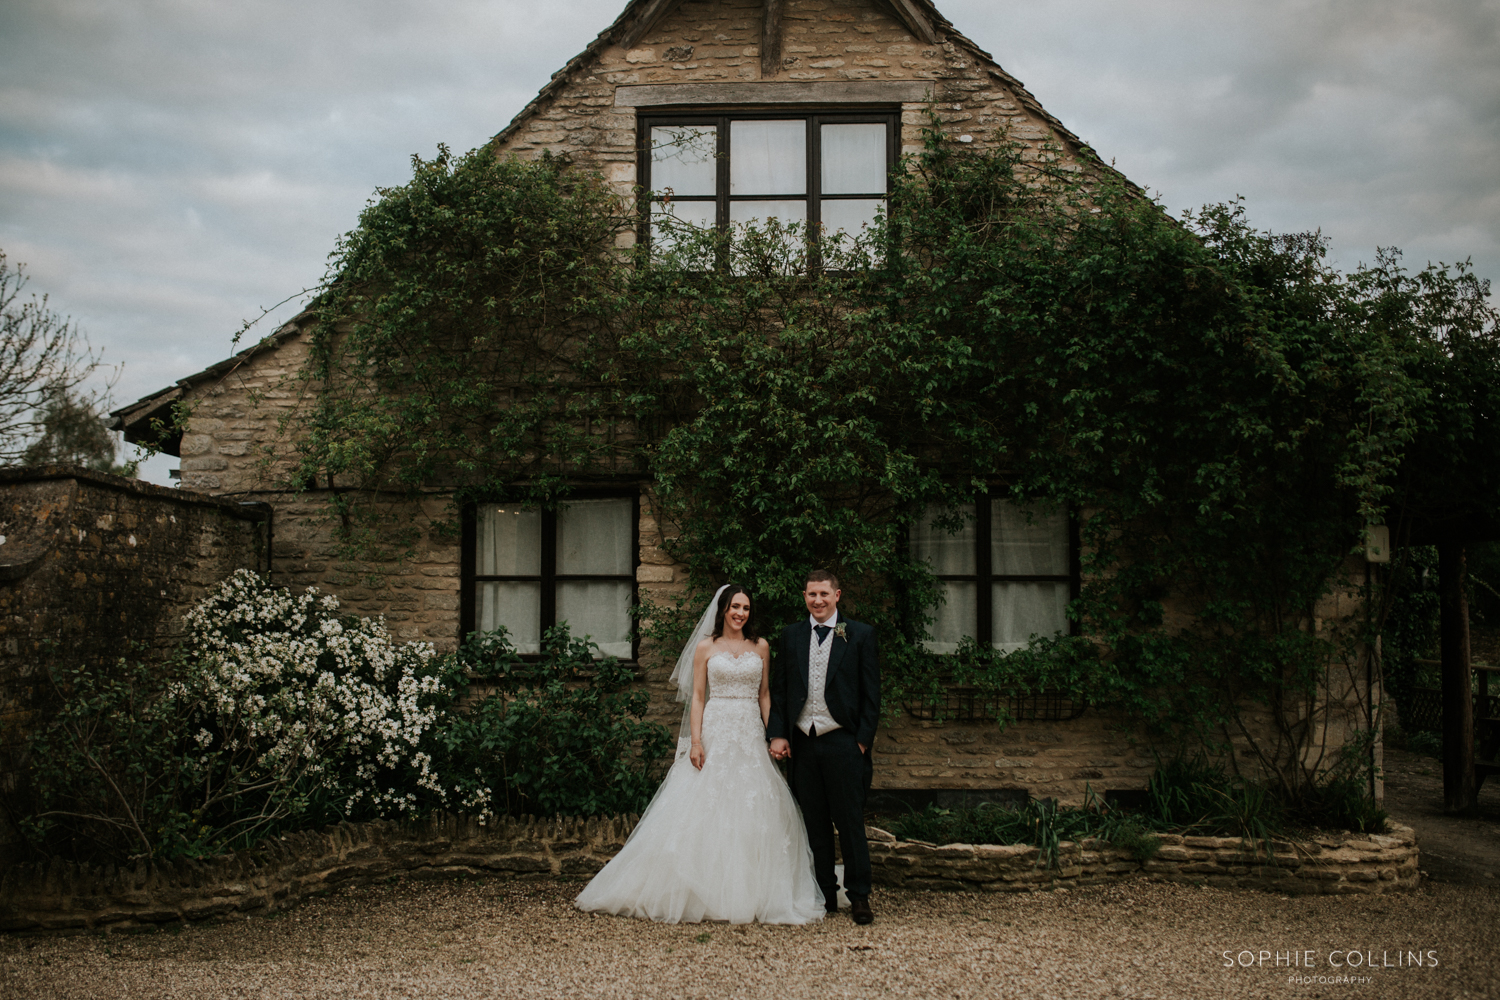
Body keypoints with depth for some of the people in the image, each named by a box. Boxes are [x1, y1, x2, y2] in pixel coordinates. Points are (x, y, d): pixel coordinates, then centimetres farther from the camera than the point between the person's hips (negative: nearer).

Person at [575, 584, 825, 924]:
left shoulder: (761, 647, 10)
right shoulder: (705, 648, 5)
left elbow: (765, 695, 12)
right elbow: (697, 696, 1)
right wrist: (695, 741, -10)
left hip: (750, 736, 2)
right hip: (715, 733, -2)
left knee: (754, 814, -1)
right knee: (705, 811, -5)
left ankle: (750, 895, 7)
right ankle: (705, 892, 2)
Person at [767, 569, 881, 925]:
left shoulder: (860, 635, 2)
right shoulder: (791, 635, 11)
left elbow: (871, 693, 1)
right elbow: (779, 689, 12)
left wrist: (864, 739, -5)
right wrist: (777, 734, 2)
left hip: (843, 742, -3)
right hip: (802, 742, 3)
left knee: (850, 822, 0)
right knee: (814, 825, 8)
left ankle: (859, 897, 10)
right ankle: (823, 894, 17)